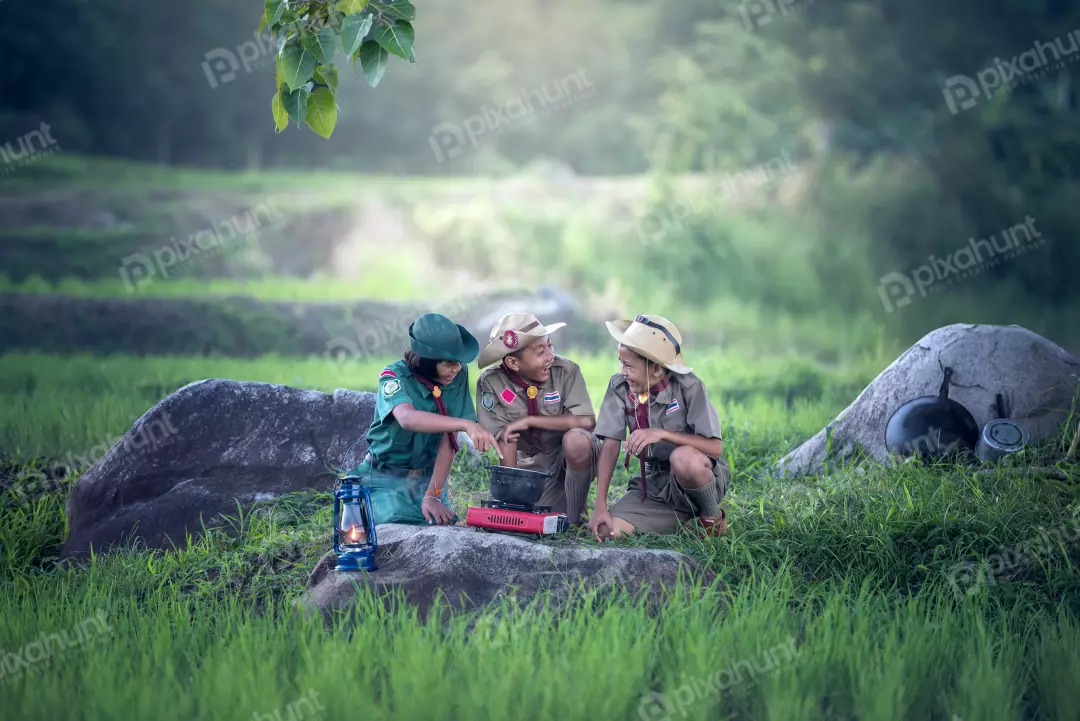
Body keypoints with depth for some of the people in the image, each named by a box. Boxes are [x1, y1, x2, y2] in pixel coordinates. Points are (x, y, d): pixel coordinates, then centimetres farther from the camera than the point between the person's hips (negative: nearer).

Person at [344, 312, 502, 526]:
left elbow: (448, 439, -13)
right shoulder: (395, 377, -19)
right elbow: (407, 418, -41)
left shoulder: (458, 376, -8)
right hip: (387, 478, -3)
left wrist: (433, 495, -23)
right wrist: (466, 425, -54)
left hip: (430, 477, 3)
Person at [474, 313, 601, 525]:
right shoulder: (491, 382, -15)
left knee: (576, 439, -34)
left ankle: (574, 520, -16)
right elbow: (505, 439, -15)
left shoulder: (566, 371, -18)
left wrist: (529, 421, -24)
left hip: (573, 455, -2)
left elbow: (586, 420, -27)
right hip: (531, 464, 2)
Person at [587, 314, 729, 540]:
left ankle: (713, 516, -8)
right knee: (604, 529, -19)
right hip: (655, 484, 5)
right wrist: (601, 506, -16)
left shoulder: (688, 387, -16)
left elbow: (715, 447, -22)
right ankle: (684, 517, 5)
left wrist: (662, 433, -32)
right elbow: (610, 446, -7)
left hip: (699, 477, -5)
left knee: (683, 458, -40)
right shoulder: (619, 387, -5)